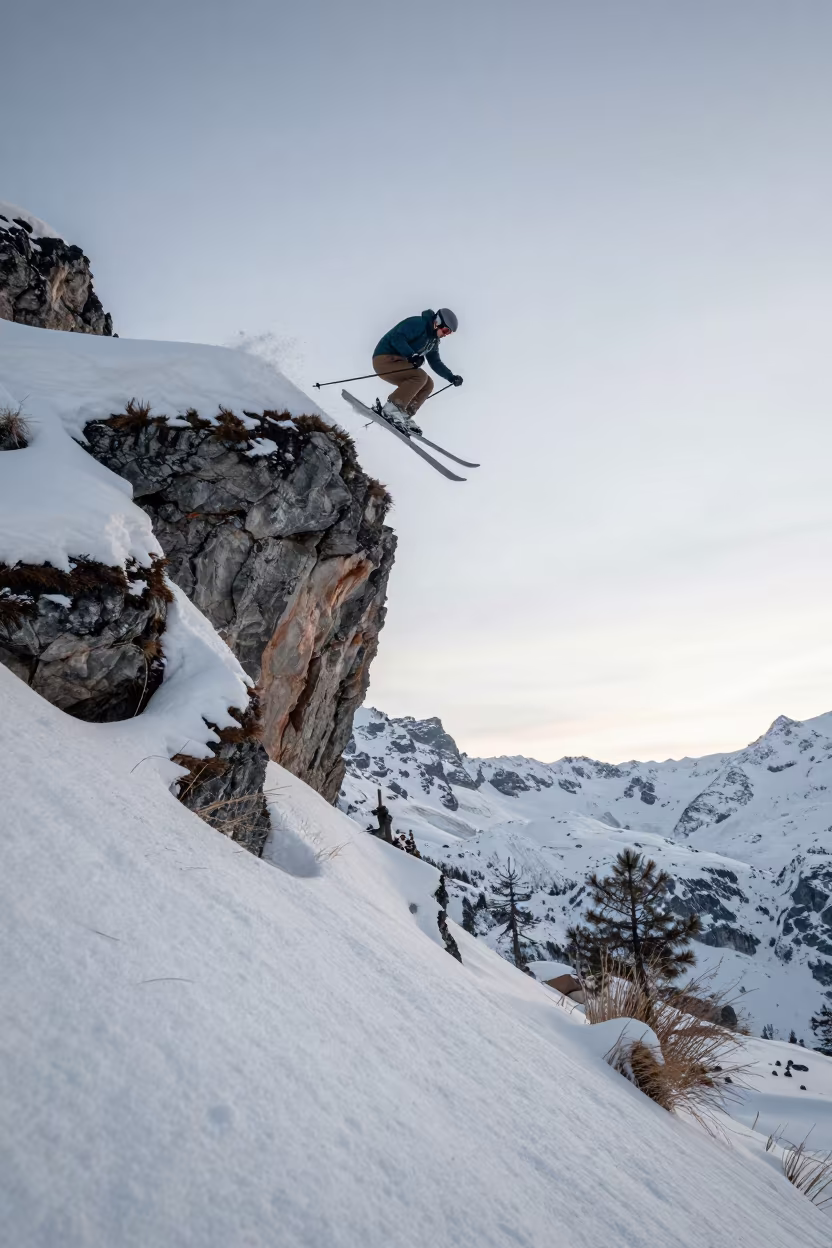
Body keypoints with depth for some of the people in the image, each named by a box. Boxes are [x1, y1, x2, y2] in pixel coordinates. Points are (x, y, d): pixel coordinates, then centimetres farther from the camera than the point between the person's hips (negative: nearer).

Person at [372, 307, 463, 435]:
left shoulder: (433, 340, 14)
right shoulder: (417, 324, -15)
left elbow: (436, 363, 22)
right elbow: (397, 338, -25)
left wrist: (452, 377, 11)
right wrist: (411, 355, -37)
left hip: (398, 362, 10)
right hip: (385, 359, -10)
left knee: (428, 384, 4)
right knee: (420, 376, -26)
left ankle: (404, 416, -3)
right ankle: (392, 409, -29)